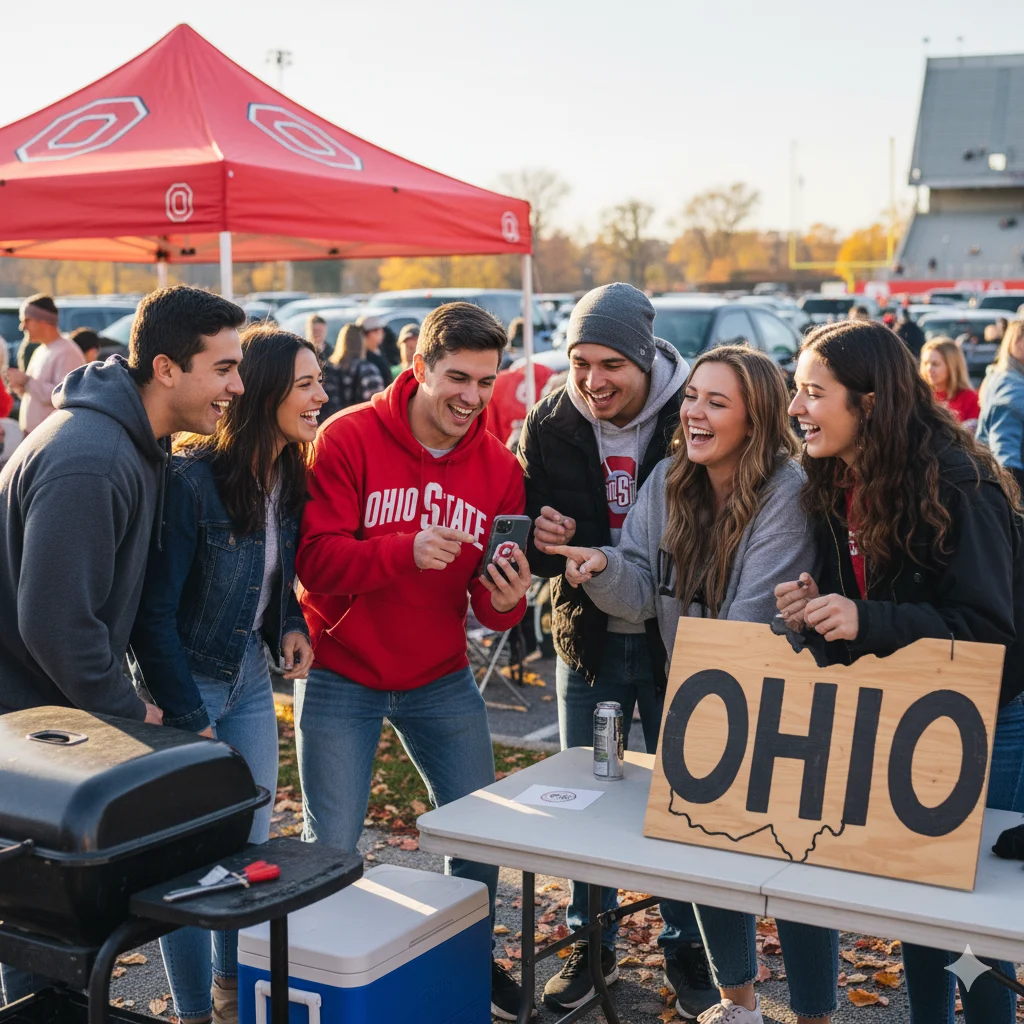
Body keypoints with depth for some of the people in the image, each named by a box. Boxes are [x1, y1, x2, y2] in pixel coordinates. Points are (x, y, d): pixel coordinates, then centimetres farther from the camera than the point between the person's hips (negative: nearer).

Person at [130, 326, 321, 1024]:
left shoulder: (289, 475, -1)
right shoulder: (194, 478, -23)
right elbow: (155, 609, -20)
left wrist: (291, 625, -4)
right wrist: (187, 718, -19)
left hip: (251, 678, 7)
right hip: (184, 680, -7)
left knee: (252, 842, 14)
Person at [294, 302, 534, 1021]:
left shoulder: (499, 467, -2)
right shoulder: (350, 439, -13)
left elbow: (493, 609, 1)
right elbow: (315, 562, -20)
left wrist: (507, 601, -23)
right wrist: (406, 551, -35)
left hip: (441, 680, 4)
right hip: (342, 677, -3)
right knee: (332, 849, 3)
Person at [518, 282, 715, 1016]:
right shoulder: (552, 424, -7)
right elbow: (530, 531, 1)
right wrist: (542, 538, -23)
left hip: (674, 640, -3)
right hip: (587, 639, 3)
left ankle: (685, 946, 30)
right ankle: (590, 941, 33)